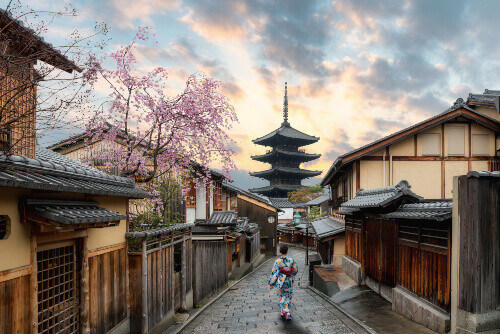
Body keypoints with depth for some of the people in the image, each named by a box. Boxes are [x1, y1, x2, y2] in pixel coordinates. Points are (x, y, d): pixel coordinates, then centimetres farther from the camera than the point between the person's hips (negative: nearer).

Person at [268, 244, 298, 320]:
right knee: (288, 297, 15)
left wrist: (271, 283, -6)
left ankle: (283, 312, 23)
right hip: (289, 282, 2)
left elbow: (274, 273, -15)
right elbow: (295, 270, 3)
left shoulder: (277, 261, -19)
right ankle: (288, 314, 6)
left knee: (281, 296, 22)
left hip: (280, 281, -1)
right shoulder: (291, 260, -12)